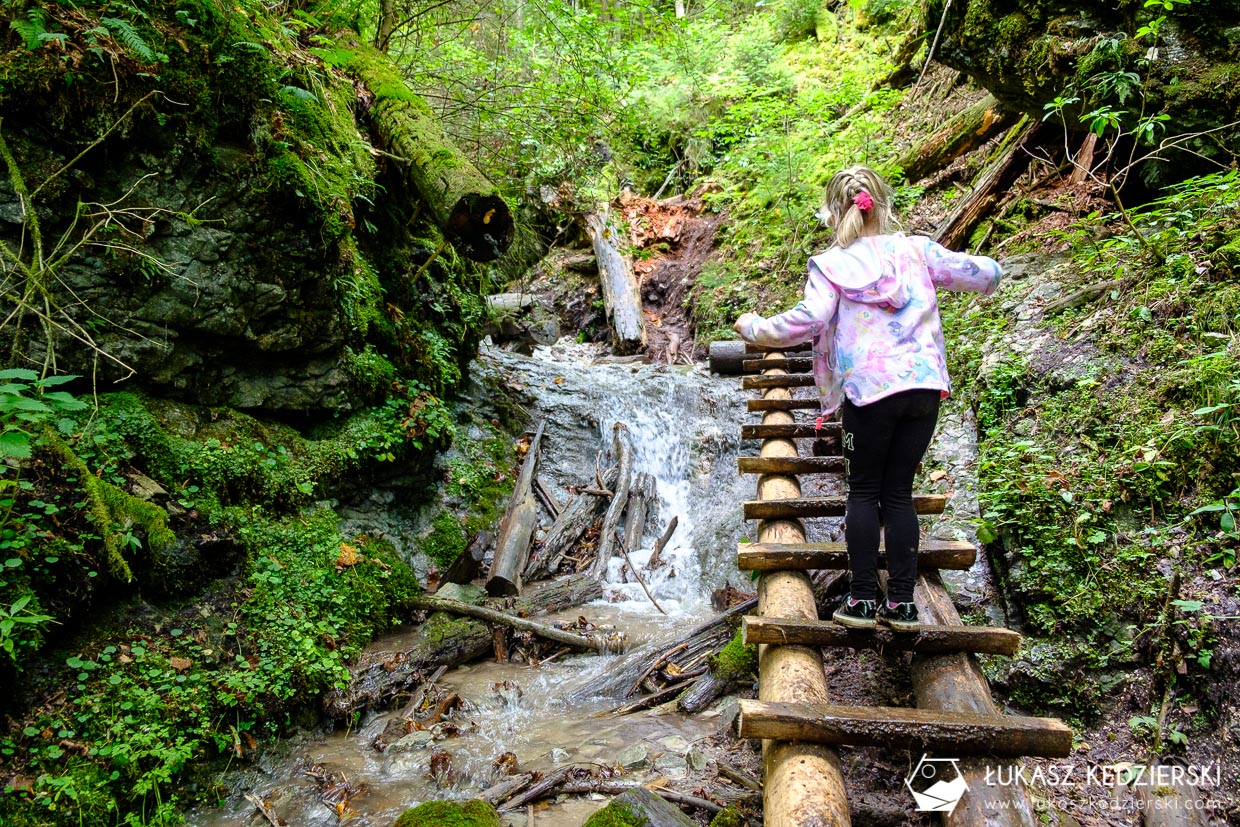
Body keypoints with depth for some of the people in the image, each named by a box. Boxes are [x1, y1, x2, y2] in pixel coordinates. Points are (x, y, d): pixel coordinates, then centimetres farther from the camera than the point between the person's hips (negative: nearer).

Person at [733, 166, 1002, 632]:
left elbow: (806, 322, -14)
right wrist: (989, 272, 37)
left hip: (870, 389, -3)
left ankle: (862, 599, 9)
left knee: (864, 492, 10)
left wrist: (752, 328, 0)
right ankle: (901, 603, 13)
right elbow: (983, 274, 13)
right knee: (899, 493, 11)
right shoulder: (916, 249, 10)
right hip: (925, 385, 4)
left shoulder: (831, 265, -1)